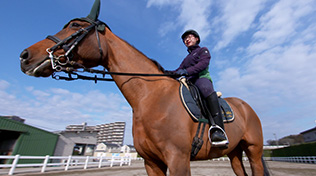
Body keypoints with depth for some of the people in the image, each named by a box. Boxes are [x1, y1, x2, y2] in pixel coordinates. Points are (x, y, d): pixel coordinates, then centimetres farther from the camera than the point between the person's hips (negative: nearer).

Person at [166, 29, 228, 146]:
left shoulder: (203, 50, 16)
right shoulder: (187, 58, 34)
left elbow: (203, 63, -5)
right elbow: (180, 70, 19)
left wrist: (187, 71, -23)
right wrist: (170, 73, -3)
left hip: (201, 78, -6)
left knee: (207, 90, -40)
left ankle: (219, 131, -46)